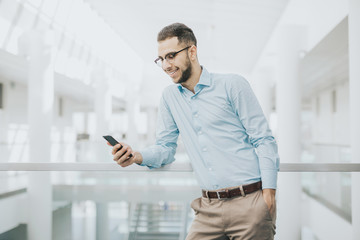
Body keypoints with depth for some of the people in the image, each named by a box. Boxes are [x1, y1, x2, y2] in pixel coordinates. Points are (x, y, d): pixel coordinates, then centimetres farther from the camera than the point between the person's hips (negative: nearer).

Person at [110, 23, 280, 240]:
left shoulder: (232, 85, -2)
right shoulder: (169, 96, 13)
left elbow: (264, 140, -4)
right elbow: (165, 148, 14)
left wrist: (269, 192, -13)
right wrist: (137, 156, -8)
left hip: (249, 203, -4)